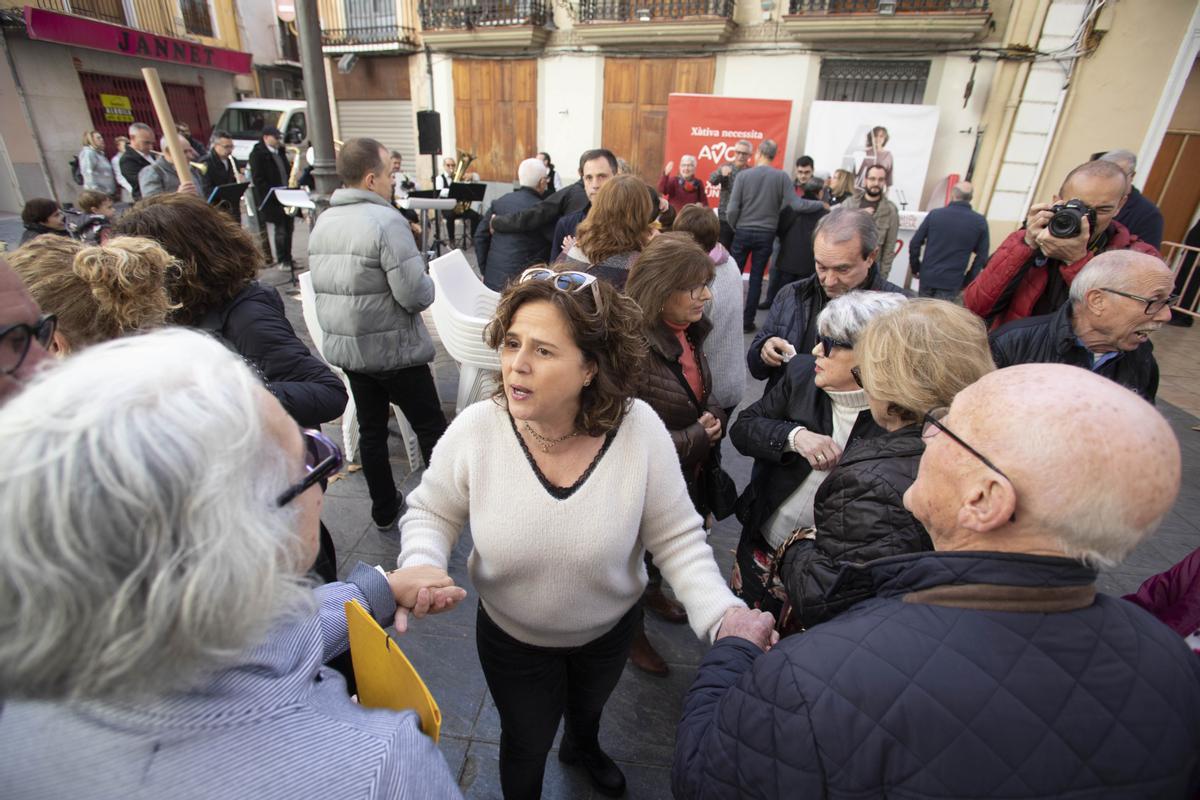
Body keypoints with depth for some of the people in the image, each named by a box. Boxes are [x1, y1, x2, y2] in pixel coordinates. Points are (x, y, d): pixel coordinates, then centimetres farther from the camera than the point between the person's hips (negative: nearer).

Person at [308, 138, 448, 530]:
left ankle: (385, 510, 28)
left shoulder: (322, 223, 6)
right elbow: (416, 295, -23)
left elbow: (324, 287, 14)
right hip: (394, 349, -7)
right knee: (431, 427, 7)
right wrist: (427, 283, -3)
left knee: (371, 429, 16)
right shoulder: (386, 221, -19)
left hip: (344, 347, 8)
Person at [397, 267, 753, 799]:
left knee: (590, 704, 36)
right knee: (528, 743, 26)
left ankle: (582, 747, 75)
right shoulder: (475, 429, -27)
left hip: (610, 629, 2)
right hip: (511, 637, -1)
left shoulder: (639, 429, -30)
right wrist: (422, 568, -28)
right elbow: (431, 513, -9)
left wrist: (723, 616, -31)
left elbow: (677, 540, -19)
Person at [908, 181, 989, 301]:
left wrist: (915, 268, 15)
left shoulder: (935, 214, -1)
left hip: (927, 278, 2)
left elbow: (914, 244, 1)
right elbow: (982, 257, 0)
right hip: (952, 283, -1)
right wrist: (967, 282, 8)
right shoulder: (980, 222, -1)